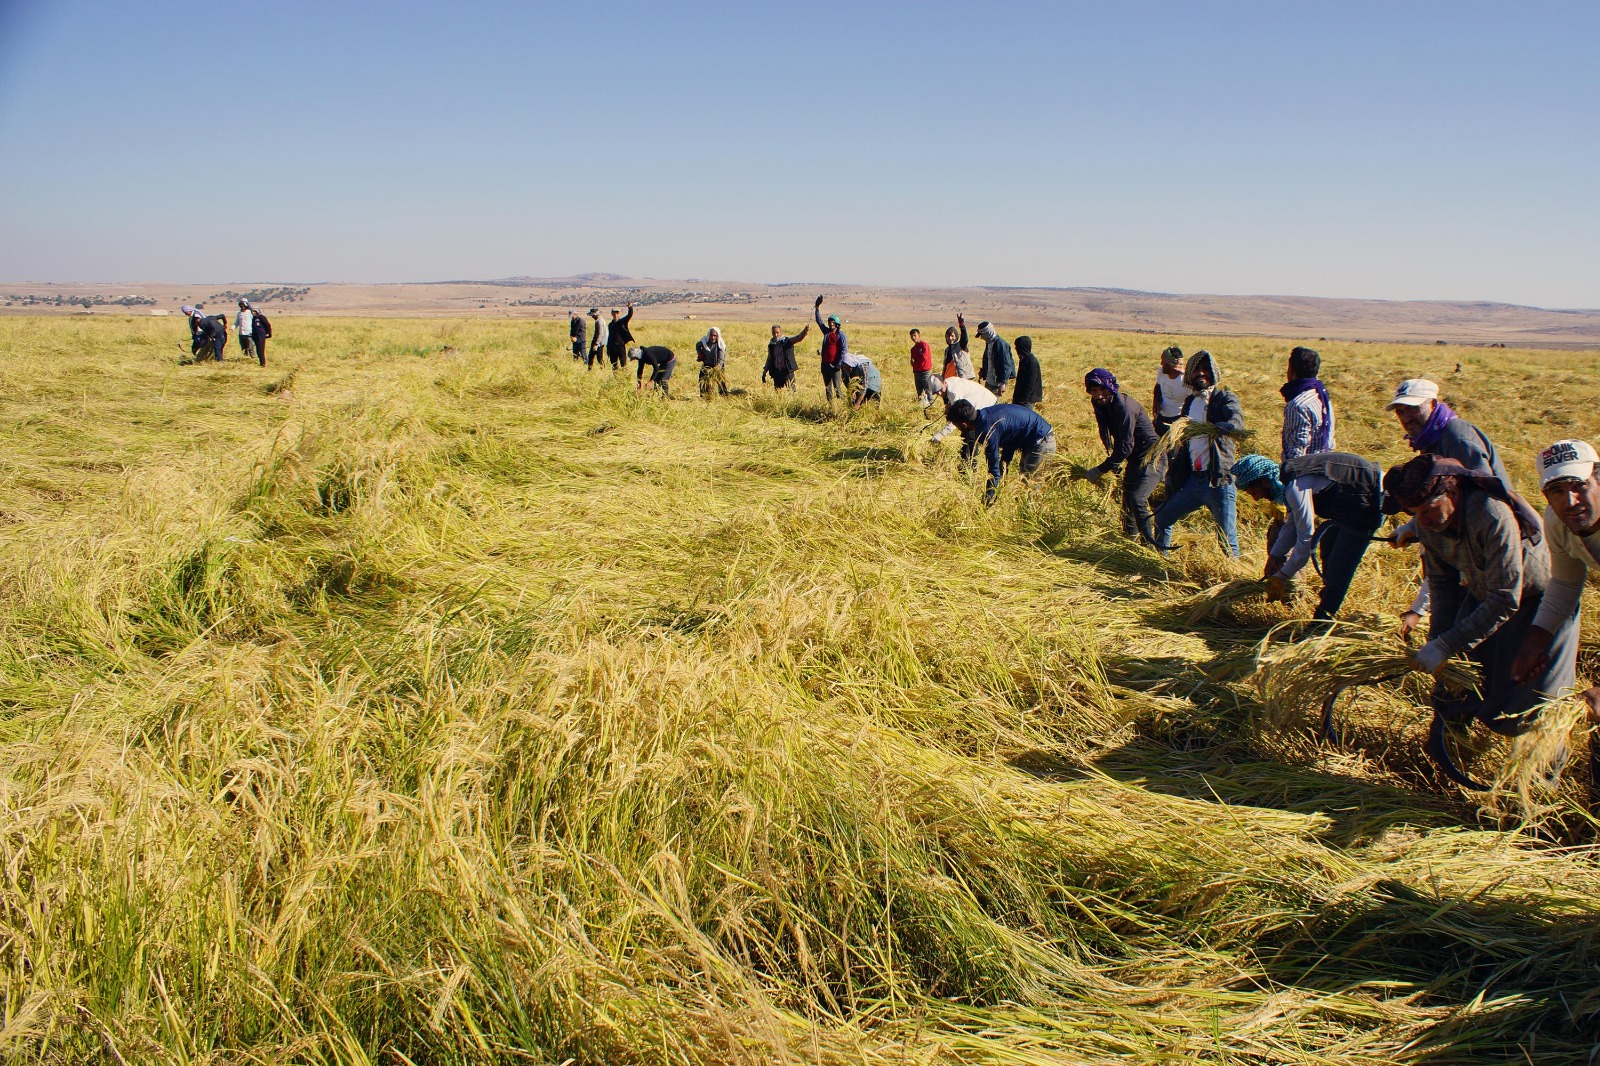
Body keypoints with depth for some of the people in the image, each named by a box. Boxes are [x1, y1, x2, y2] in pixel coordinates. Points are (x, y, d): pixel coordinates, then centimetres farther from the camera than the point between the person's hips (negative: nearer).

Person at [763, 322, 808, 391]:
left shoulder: (787, 341, -1)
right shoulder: (771, 344, 10)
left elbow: (798, 338, -17)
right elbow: (769, 359, 20)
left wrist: (805, 331, -37)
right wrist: (764, 372, 21)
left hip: (787, 372, -4)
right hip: (776, 374, 4)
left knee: (790, 391, -8)